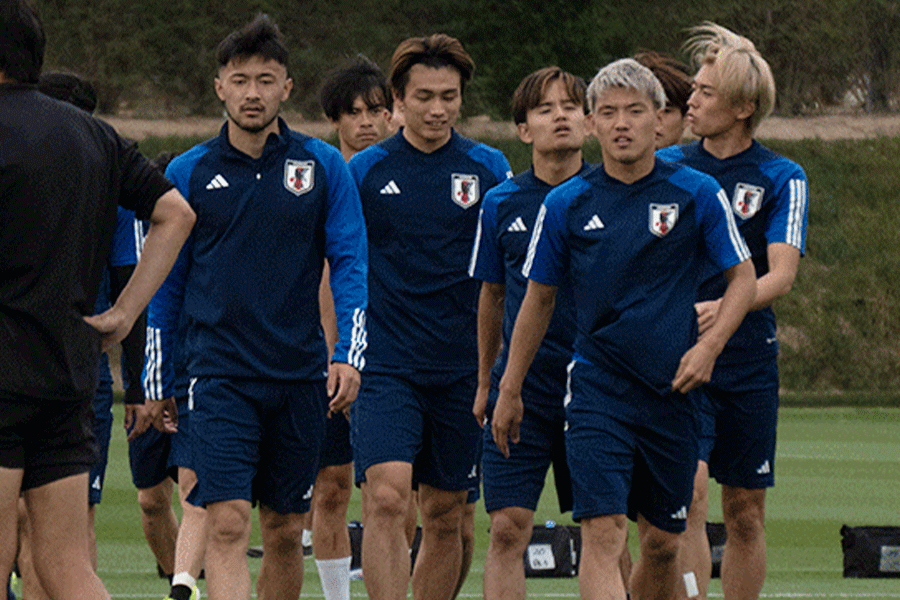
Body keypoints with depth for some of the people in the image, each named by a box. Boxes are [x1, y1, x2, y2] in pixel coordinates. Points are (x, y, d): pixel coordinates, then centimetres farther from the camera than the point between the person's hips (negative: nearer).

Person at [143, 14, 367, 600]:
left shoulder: (323, 166, 5)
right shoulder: (188, 173, 4)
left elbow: (350, 262, 3)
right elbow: (166, 282, 10)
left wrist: (349, 355, -10)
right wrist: (158, 382, 10)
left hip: (300, 375, 2)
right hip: (220, 375, -2)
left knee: (285, 532, 8)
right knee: (228, 525, -15)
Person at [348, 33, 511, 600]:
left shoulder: (489, 169, 5)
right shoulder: (365, 171, 2)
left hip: (462, 370, 2)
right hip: (385, 364, -2)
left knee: (445, 516, 7)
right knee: (386, 496, -17)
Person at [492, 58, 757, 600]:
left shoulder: (697, 194, -1)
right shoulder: (566, 204, 1)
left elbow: (744, 277, 6)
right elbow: (539, 298, 12)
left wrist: (709, 346, -10)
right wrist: (510, 390, 15)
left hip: (673, 392, 1)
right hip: (597, 389, -1)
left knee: (662, 544, 8)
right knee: (603, 534, -16)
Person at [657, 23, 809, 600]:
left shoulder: (781, 178, -1)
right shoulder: (667, 167, 5)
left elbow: (781, 274, -11)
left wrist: (723, 308, -28)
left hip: (750, 363, 0)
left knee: (746, 511, 6)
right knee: (689, 493, -16)